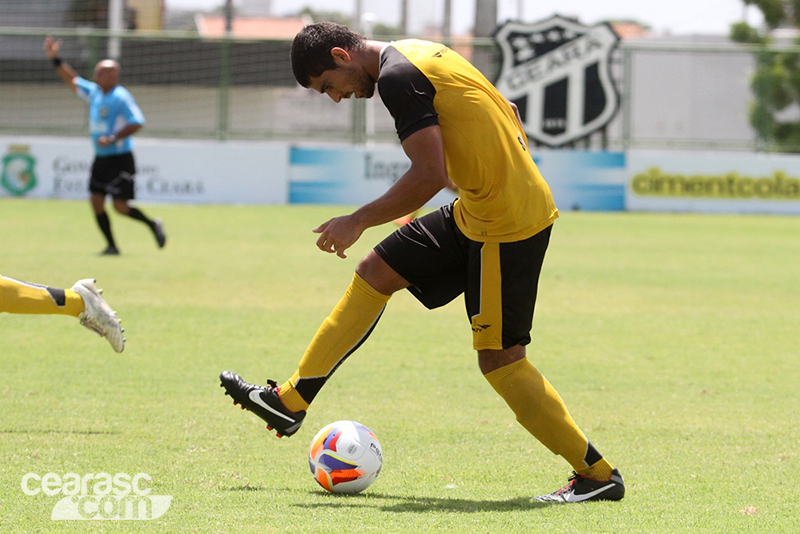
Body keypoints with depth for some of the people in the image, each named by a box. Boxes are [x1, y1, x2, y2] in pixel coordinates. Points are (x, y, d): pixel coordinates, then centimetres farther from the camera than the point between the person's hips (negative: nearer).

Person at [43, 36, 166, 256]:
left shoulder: (121, 97, -14)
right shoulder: (94, 92, 9)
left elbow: (137, 123, -19)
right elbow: (72, 81, 18)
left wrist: (113, 138, -23)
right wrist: (55, 59, 10)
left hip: (120, 160, -8)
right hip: (101, 159, 8)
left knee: (120, 206, -9)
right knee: (96, 202, -1)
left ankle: (153, 224, 14)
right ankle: (111, 245, 8)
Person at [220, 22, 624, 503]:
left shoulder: (397, 77, -16)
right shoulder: (421, 53, 14)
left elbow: (430, 175, -23)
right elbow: (508, 115, 20)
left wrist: (358, 222, -14)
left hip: (506, 227, -10)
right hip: (475, 212, 10)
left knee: (499, 360, -6)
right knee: (375, 273, 15)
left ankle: (598, 475, 0)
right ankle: (290, 401, 22)